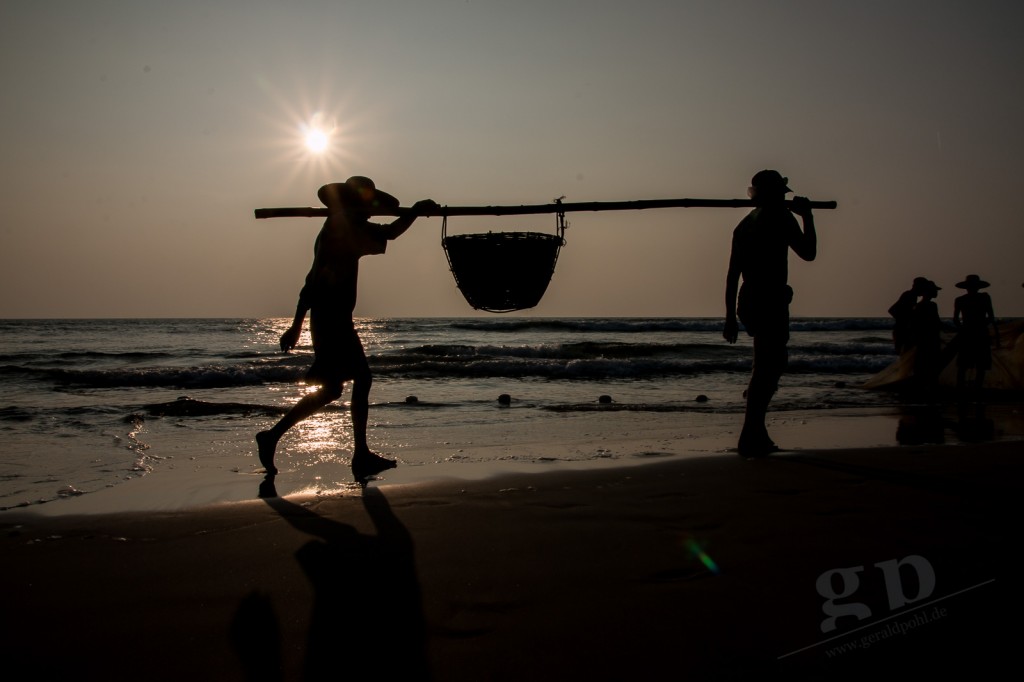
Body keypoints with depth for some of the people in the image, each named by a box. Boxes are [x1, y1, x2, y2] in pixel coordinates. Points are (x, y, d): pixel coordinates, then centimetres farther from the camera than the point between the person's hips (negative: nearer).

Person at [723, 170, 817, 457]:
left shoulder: (744, 224, 16)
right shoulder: (780, 217, -5)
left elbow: (732, 274, 15)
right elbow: (808, 253, -2)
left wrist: (731, 317, 17)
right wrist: (807, 217, 11)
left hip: (747, 302, 8)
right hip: (770, 302, -8)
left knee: (774, 360, 22)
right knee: (767, 368, -6)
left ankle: (756, 435, 24)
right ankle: (751, 439, -10)